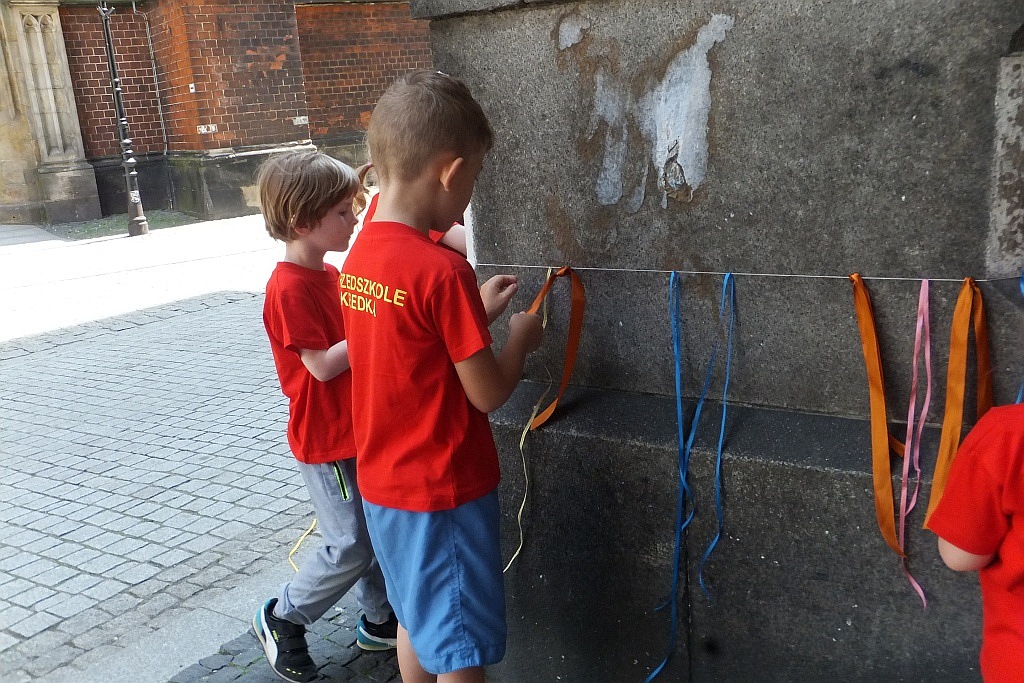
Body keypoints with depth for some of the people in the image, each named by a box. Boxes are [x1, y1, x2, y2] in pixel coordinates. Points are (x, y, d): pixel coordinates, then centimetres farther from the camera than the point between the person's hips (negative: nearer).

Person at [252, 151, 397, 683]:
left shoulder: (330, 275, 8)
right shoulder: (289, 289, -20)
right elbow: (322, 364, -24)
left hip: (359, 429, 9)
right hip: (326, 441, -9)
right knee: (351, 548, 0)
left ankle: (380, 620, 33)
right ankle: (282, 619, 20)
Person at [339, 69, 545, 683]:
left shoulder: (359, 257, 0)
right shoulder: (443, 271, -24)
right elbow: (488, 394, -18)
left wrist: (476, 312, 12)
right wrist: (521, 338, -1)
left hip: (383, 483, 8)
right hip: (444, 491, -8)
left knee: (418, 618, 26)